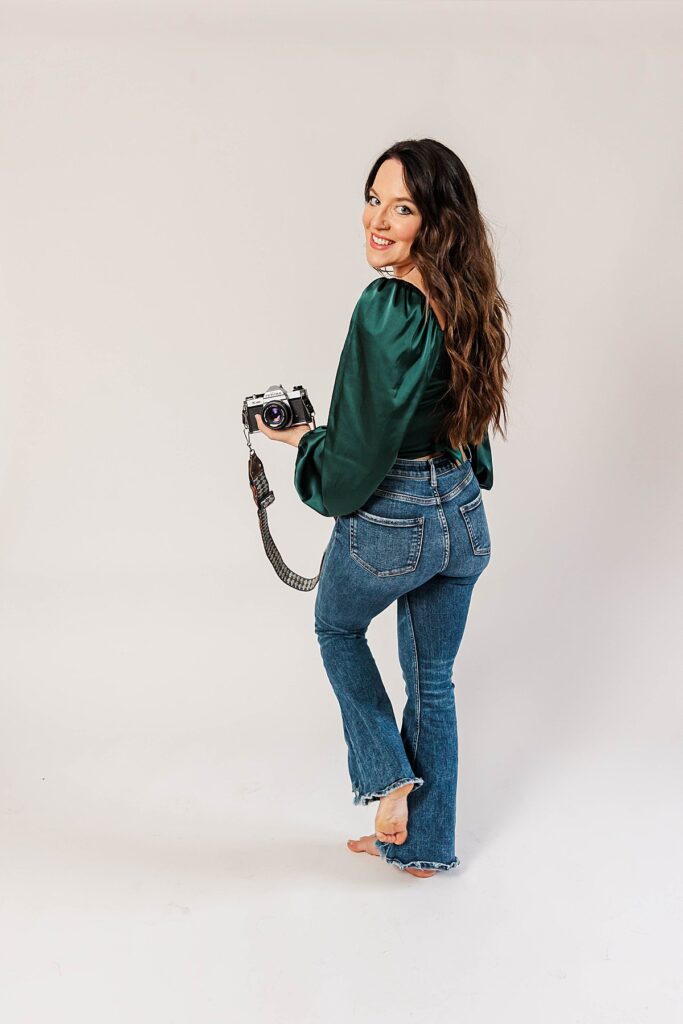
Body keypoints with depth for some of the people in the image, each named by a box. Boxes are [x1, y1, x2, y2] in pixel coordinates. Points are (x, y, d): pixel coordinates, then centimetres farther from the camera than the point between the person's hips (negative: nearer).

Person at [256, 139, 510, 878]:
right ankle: (423, 844, 34)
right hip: (464, 517, 7)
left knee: (336, 628, 26)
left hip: (389, 522, -6)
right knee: (433, 678, 19)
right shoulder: (468, 302, 0)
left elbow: (359, 451, -23)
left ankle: (390, 779, 24)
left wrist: (298, 436, -2)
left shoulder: (384, 309, -24)